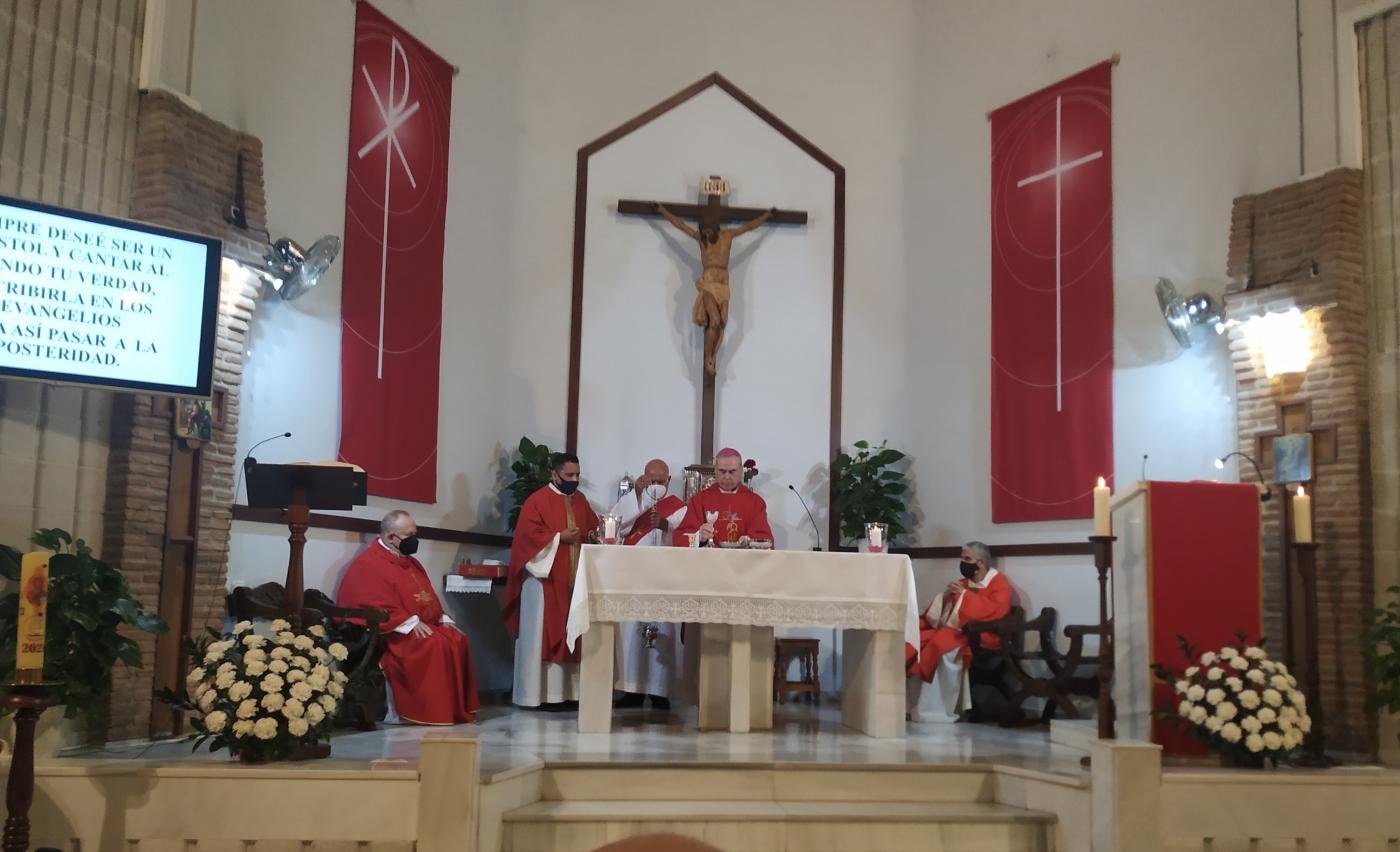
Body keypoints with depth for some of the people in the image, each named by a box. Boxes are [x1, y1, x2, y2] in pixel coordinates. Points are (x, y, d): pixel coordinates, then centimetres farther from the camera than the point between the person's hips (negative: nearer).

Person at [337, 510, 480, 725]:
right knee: (434, 644, -31)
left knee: (458, 640, -15)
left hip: (423, 626, 9)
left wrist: (443, 619, 5)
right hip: (391, 631, -9)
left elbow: (428, 599, 25)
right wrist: (411, 622, -24)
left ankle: (458, 707, -14)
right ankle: (430, 711, -27)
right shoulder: (368, 565, -8)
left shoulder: (411, 563, 21)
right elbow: (376, 606, -19)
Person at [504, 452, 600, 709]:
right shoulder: (537, 500, -7)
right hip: (546, 578, -7)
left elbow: (593, 525, 22)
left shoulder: (580, 500, 14)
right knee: (545, 635, -4)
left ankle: (569, 691, 12)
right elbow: (528, 535, -14)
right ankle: (544, 694, 0)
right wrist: (560, 538, -17)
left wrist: (593, 535, 1)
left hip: (575, 579, 7)